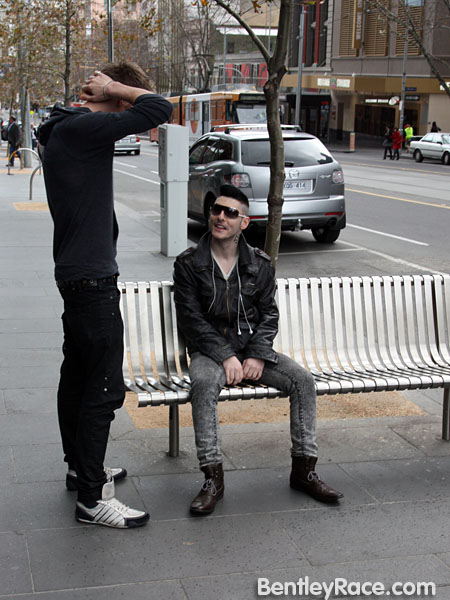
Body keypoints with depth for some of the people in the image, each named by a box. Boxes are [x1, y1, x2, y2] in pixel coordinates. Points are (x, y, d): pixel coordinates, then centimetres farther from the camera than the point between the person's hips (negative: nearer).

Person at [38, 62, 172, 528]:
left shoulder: (67, 128, 13)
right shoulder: (81, 129, -18)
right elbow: (159, 109, -23)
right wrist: (113, 88, -12)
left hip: (78, 274, 11)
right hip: (92, 279, -11)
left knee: (78, 376, 19)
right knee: (104, 387, -6)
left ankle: (81, 468, 34)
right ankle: (92, 498, 2)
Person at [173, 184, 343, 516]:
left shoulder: (260, 264, 5)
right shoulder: (189, 263, -3)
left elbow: (268, 314, 5)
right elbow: (191, 318, -8)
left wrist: (257, 355, -11)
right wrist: (225, 357, -19)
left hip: (252, 347, 3)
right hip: (209, 351, -3)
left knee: (303, 379, -18)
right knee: (204, 383, -36)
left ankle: (304, 469, -8)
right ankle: (213, 478, -28)